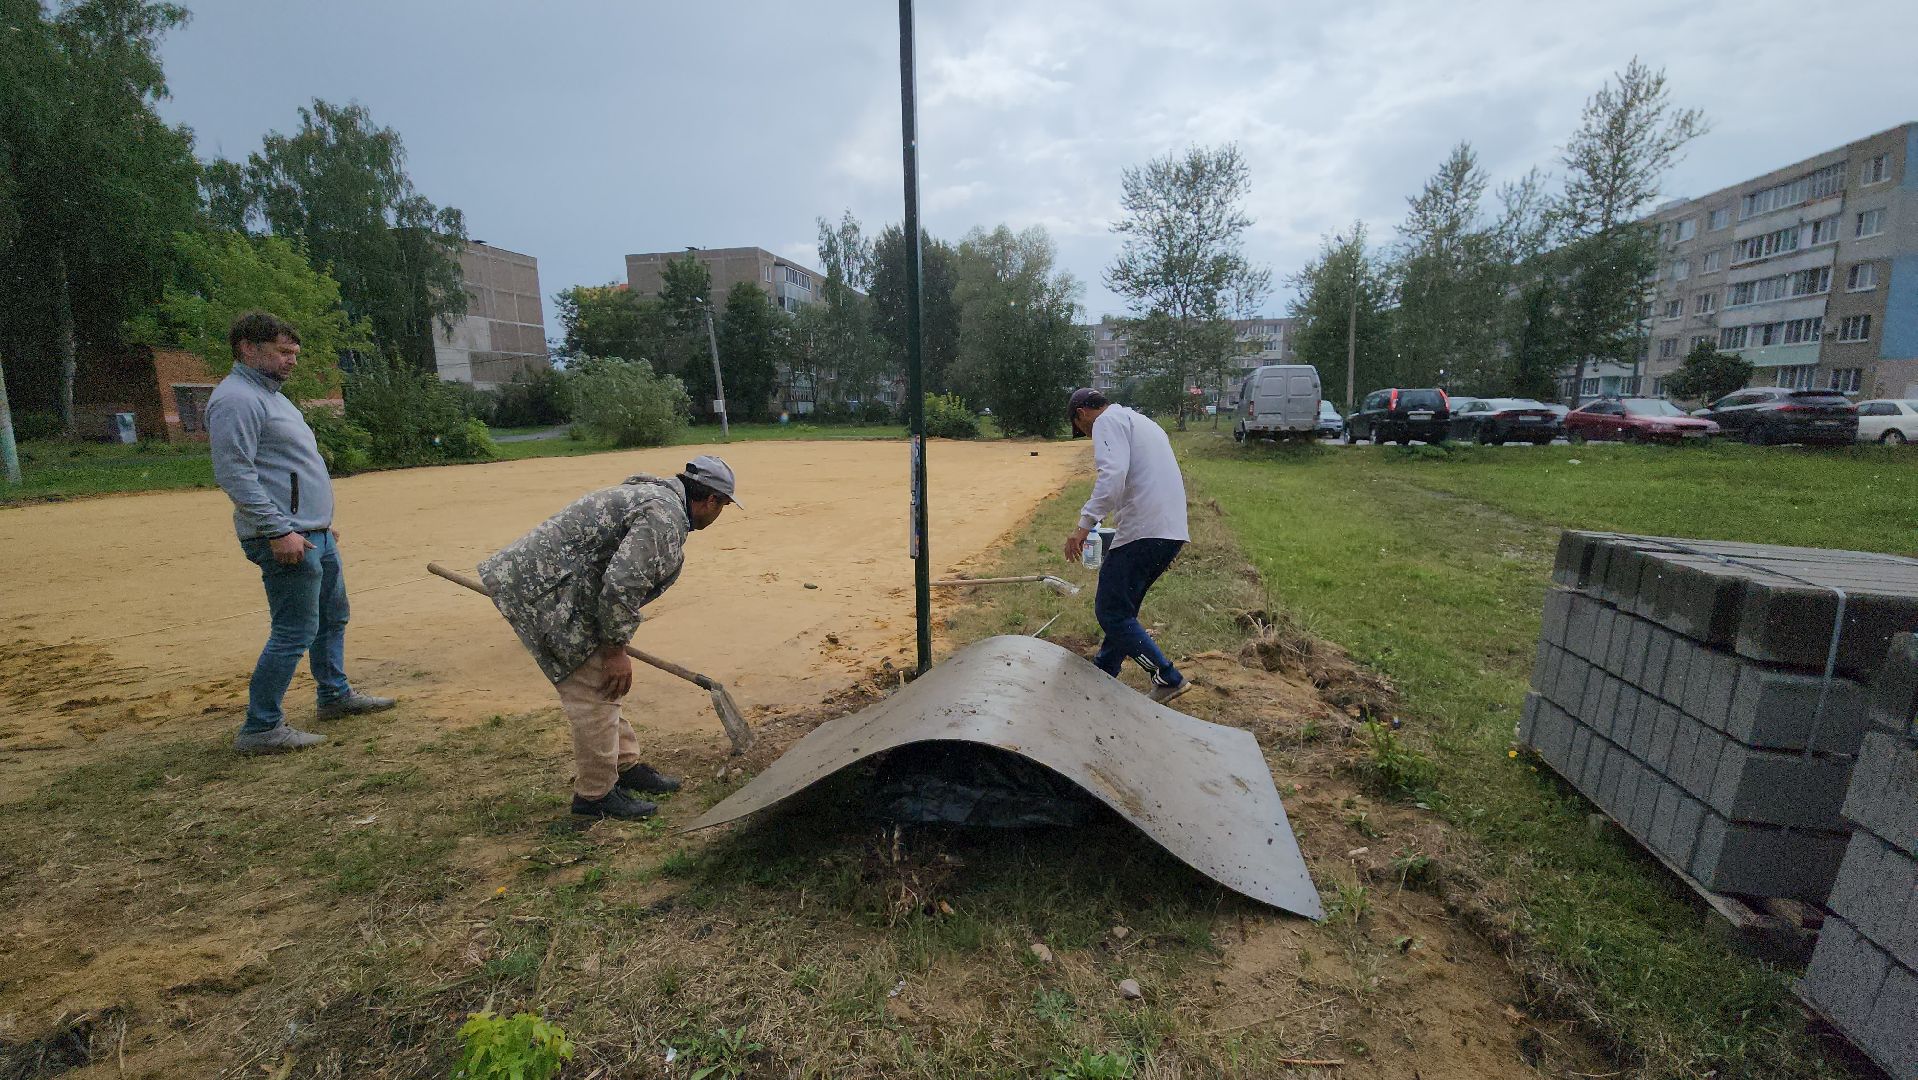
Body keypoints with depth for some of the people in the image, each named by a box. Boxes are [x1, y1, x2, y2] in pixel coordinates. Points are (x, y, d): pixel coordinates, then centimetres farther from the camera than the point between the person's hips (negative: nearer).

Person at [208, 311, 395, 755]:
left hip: (313, 533, 11)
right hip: (286, 538, -11)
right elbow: (235, 473, -22)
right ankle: (260, 729, 2)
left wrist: (321, 522, 24)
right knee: (295, 632, -7)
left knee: (333, 616, 20)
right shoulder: (236, 398, -14)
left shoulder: (269, 394, 19)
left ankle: (335, 694, 34)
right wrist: (279, 531, -27)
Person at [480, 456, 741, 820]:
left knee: (601, 686, 18)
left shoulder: (654, 494, 16)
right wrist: (615, 649, -15)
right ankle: (595, 794, 12)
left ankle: (626, 766, 30)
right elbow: (621, 584, -26)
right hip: (542, 591, -11)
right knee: (593, 692, -3)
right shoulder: (665, 515, -19)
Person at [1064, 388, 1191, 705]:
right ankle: (1102, 675, 28)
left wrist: (1084, 525, -23)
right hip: (1173, 532, 10)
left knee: (1111, 611, -3)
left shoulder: (1107, 421, -2)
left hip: (1144, 532, -10)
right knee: (1122, 607, 19)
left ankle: (1168, 678, -1)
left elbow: (1113, 474, -21)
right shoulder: (1143, 423, 28)